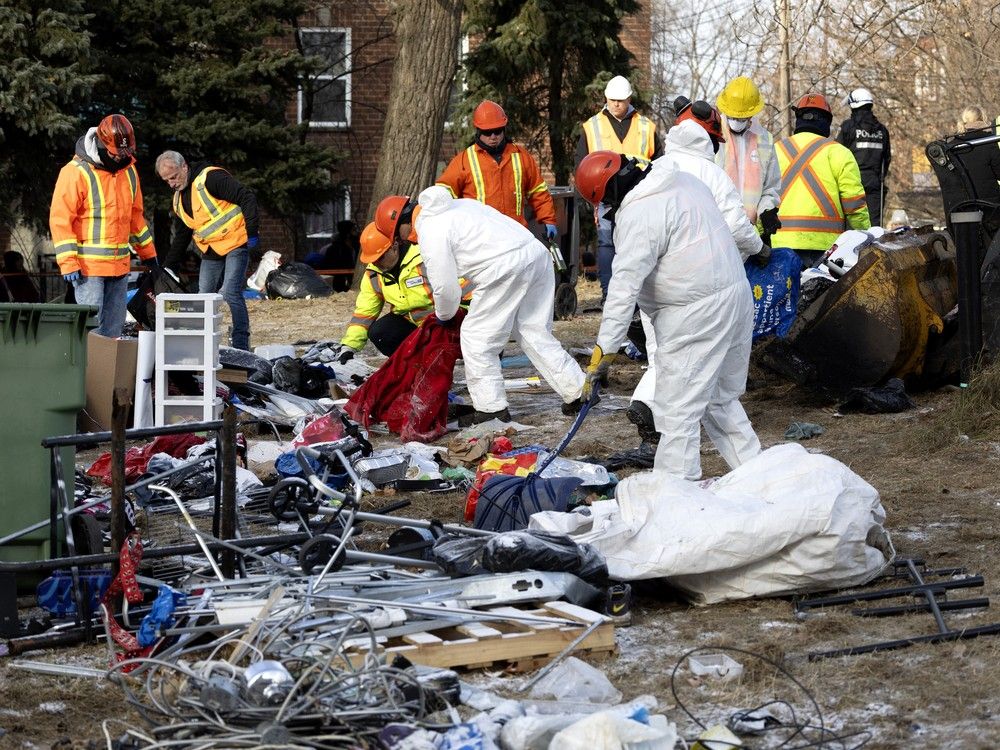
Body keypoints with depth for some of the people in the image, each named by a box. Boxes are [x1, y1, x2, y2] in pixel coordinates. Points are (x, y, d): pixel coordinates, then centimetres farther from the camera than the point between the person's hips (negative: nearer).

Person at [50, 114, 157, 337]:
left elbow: (135, 216, 23)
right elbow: (60, 219, -13)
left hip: (119, 265, 7)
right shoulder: (76, 173, -12)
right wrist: (68, 263, -17)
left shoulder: (129, 171, 11)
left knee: (113, 326, 10)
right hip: (88, 266, -7)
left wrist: (148, 252, 24)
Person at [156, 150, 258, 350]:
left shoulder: (210, 177, -15)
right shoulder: (179, 199, 12)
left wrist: (251, 232, -22)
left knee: (230, 294, -16)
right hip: (210, 253, 8)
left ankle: (241, 346, -12)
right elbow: (181, 238, 22)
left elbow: (247, 198, -19)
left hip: (235, 245, -8)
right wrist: (167, 269, 18)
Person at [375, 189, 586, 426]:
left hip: (506, 269, -9)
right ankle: (578, 392, 16)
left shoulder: (430, 231, -2)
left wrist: (443, 315, 19)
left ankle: (491, 408, 6)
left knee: (477, 339, 4)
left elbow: (445, 286, -2)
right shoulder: (456, 205, 26)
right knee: (535, 335, 17)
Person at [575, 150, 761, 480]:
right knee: (720, 400, 22)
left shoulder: (638, 215, -19)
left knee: (677, 411, -5)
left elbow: (624, 287, -23)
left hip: (696, 315, -10)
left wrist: (604, 350, -23)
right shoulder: (685, 180, 9)